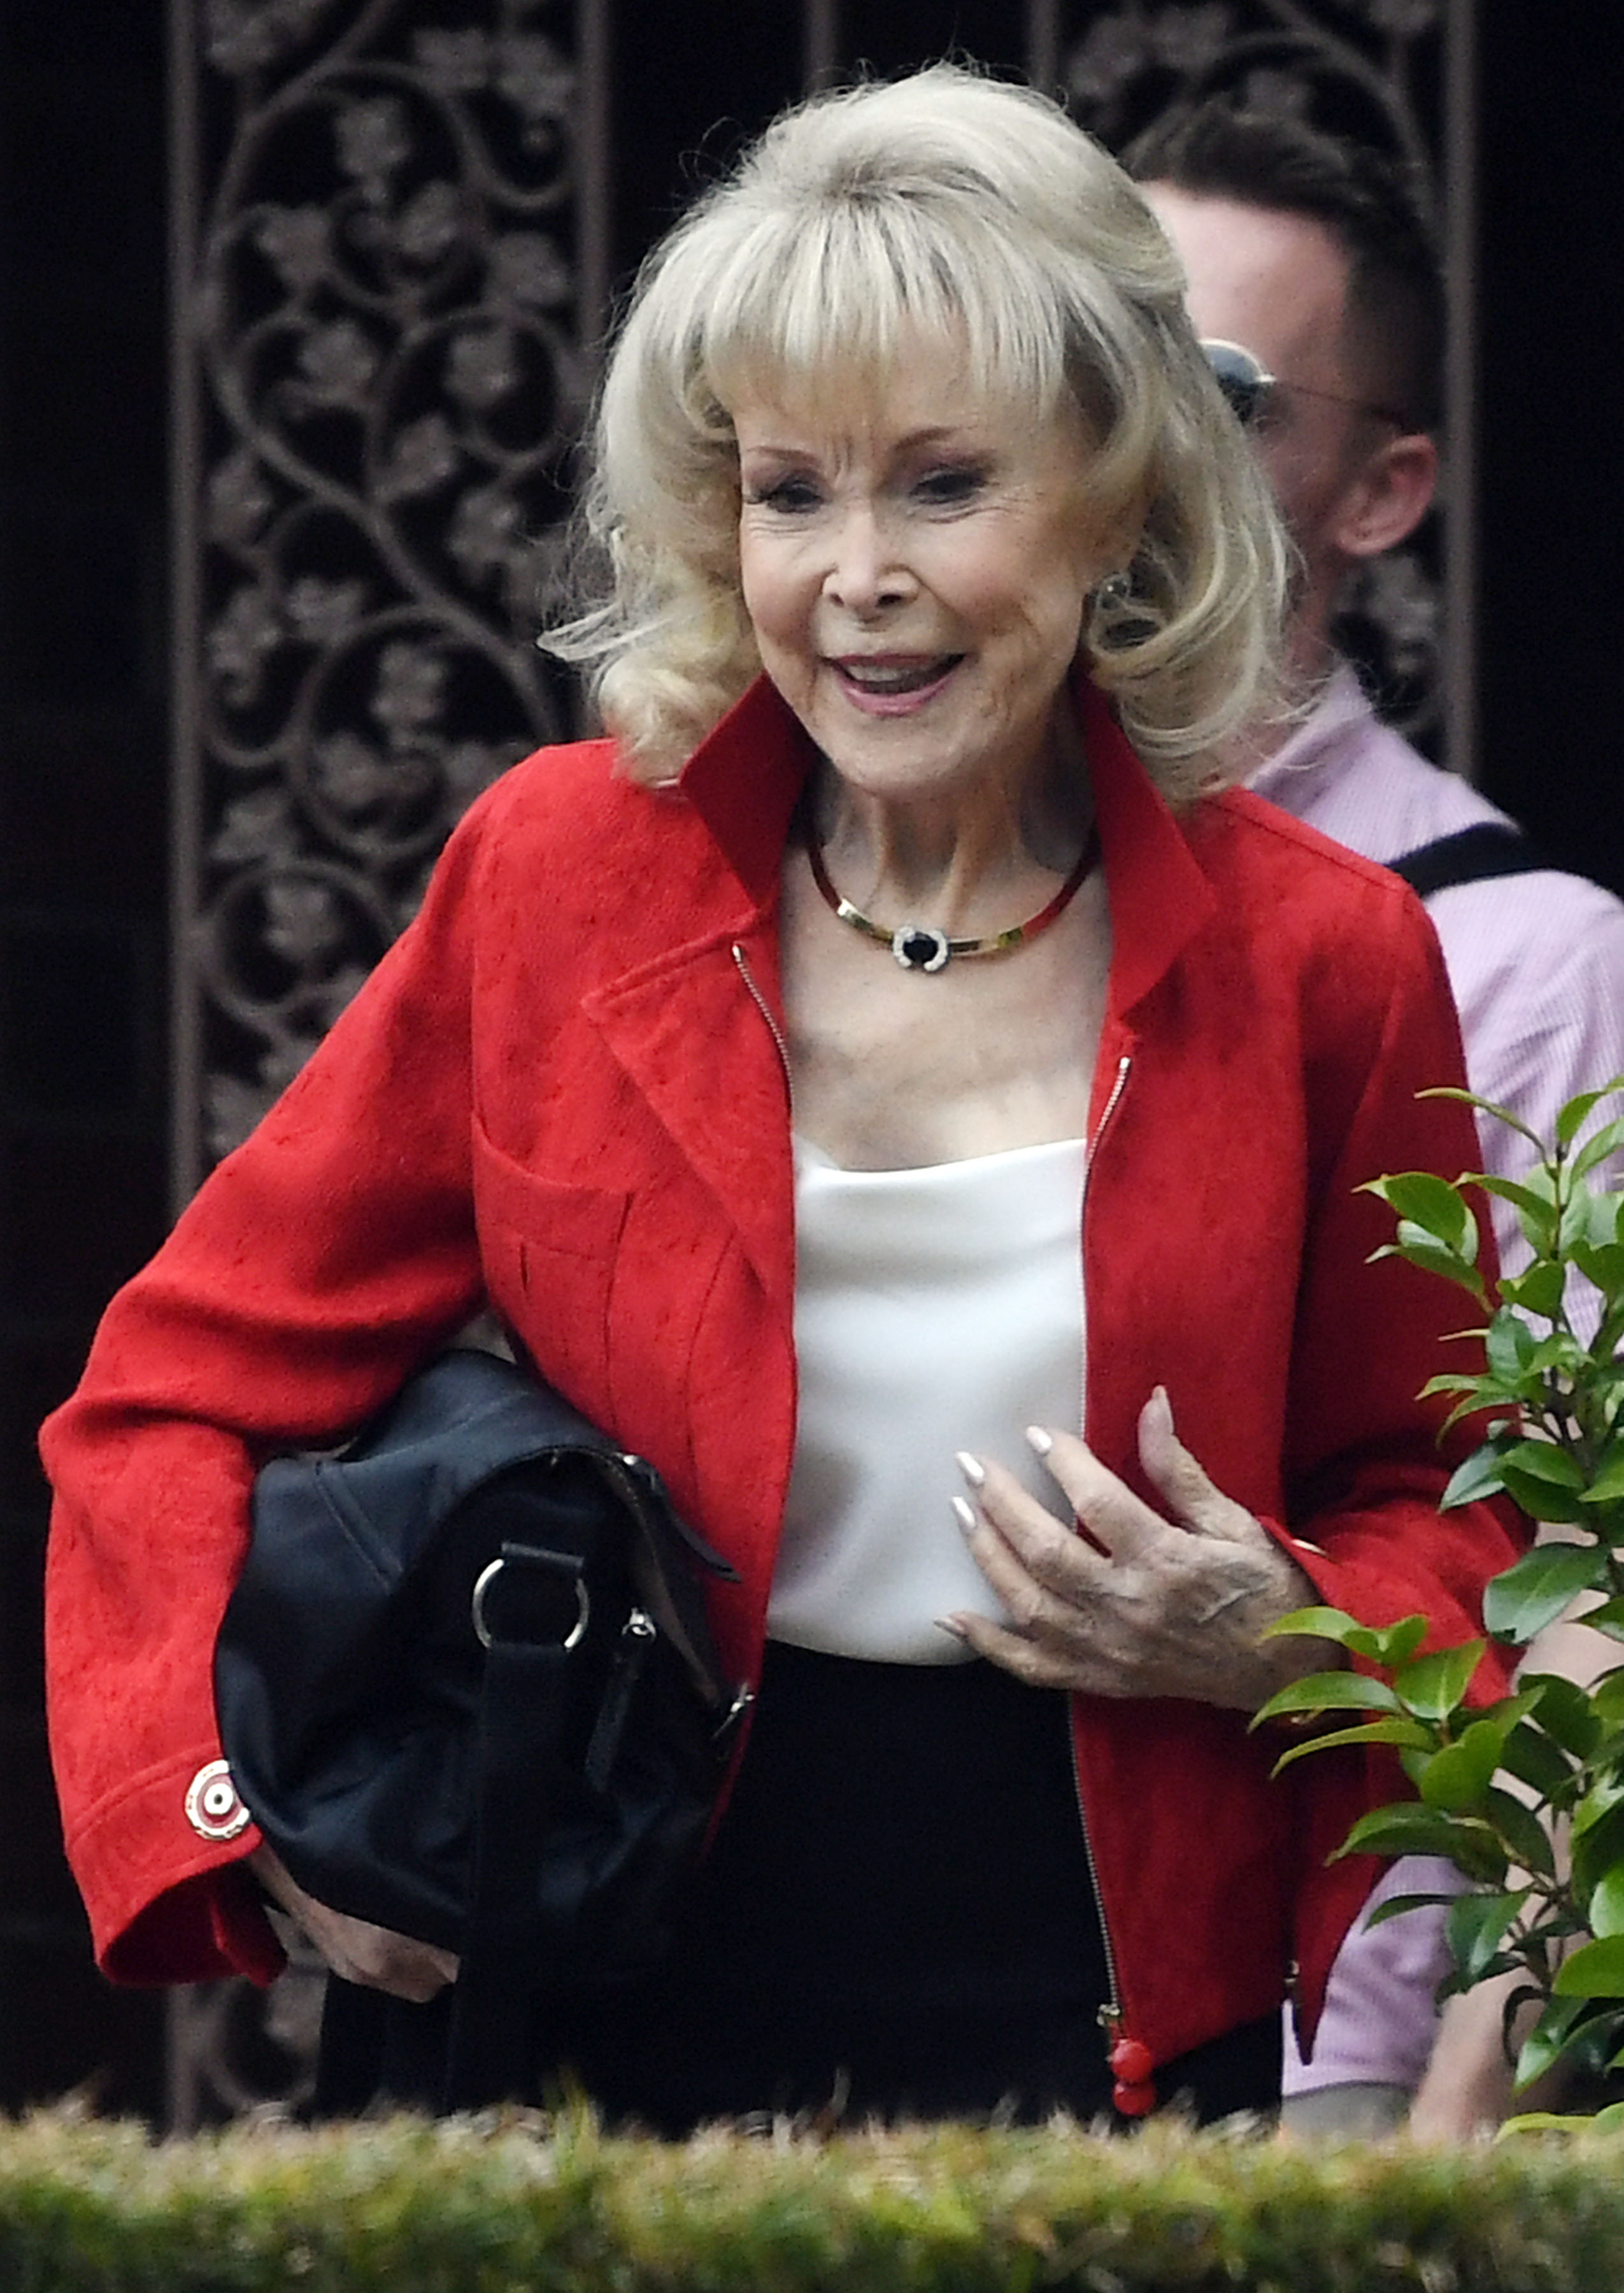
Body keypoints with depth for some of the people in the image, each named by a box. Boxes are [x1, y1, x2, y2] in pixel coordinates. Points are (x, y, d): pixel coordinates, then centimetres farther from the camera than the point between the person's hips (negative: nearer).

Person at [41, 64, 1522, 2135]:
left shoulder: (1311, 959, 0)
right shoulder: (561, 874, 0)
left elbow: (1443, 1515, 12)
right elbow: (181, 1401, 4)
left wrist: (1279, 1648, -10)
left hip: (1119, 2035, 0)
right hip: (623, 2026, 0)